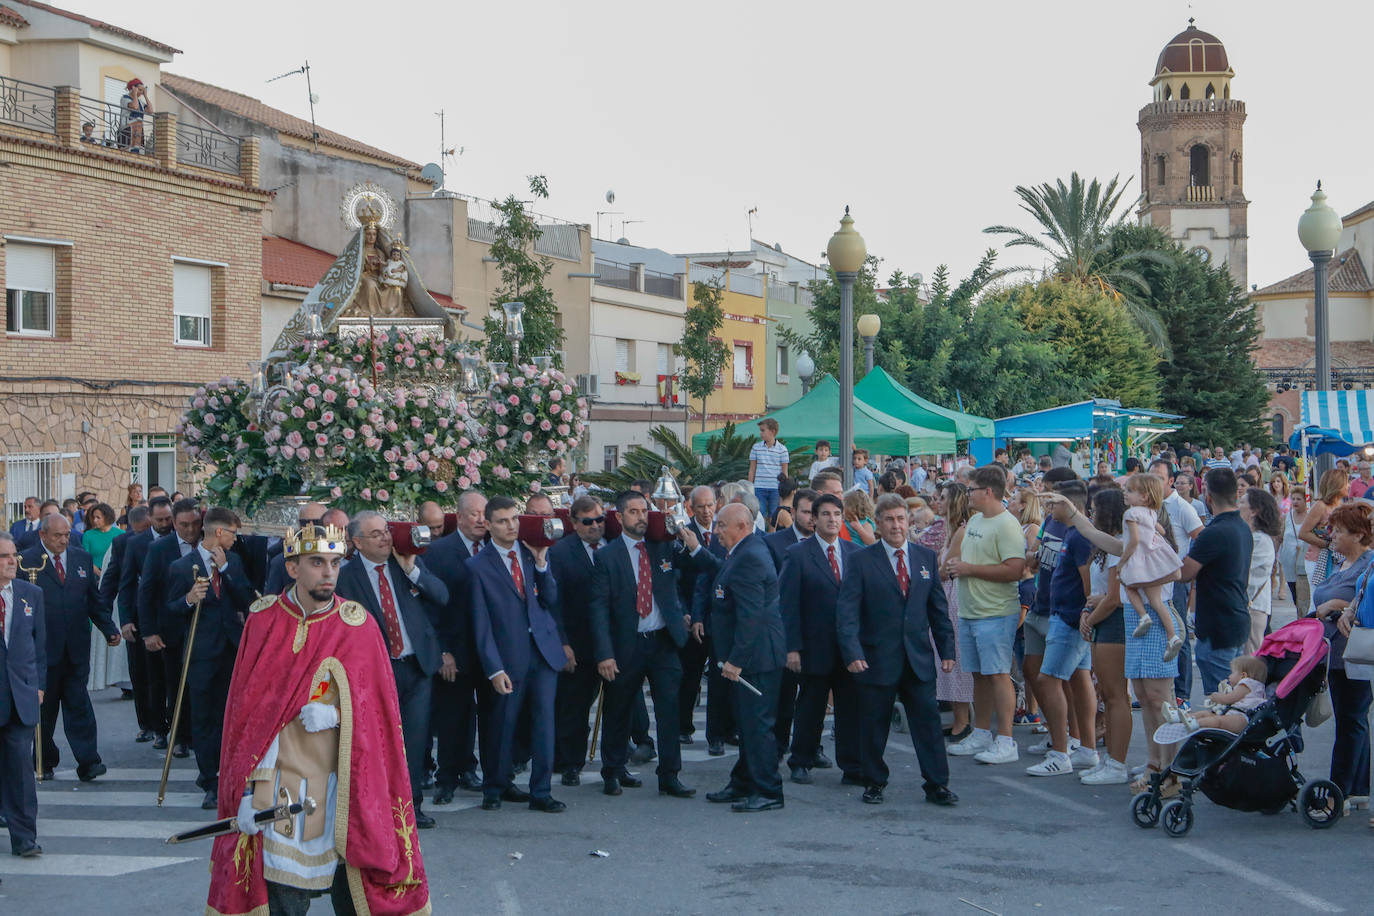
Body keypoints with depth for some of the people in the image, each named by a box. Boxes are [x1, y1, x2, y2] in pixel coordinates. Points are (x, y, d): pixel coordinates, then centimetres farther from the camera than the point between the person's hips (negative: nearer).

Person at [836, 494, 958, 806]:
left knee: (929, 721, 0)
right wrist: (852, 652, -20)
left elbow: (938, 609, 14)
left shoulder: (926, 557, 10)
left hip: (919, 659, 2)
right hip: (877, 659, -2)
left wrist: (946, 649, 8)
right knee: (873, 725, 5)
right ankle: (874, 783, 20)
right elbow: (847, 612, -8)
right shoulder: (862, 561, -2)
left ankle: (937, 785, 7)